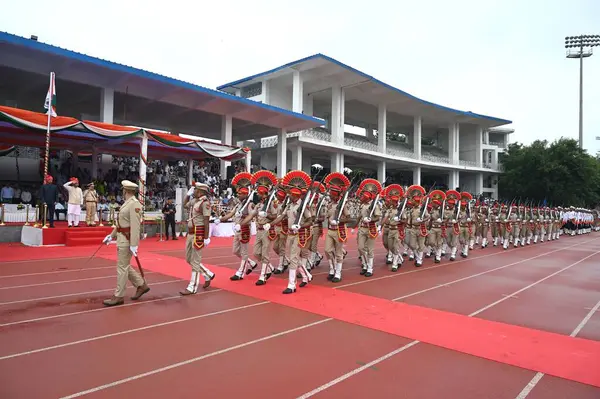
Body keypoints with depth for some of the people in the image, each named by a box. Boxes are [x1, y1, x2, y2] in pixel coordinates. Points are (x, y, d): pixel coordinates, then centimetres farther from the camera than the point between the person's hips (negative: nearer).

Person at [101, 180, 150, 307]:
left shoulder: (134, 204, -18)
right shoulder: (127, 203, 13)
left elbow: (135, 226, -23)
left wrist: (134, 245, -25)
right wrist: (112, 235, 22)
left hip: (127, 239, -10)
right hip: (122, 238, 10)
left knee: (122, 267, -2)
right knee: (125, 266, 16)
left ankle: (119, 296, 8)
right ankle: (141, 286, 26)